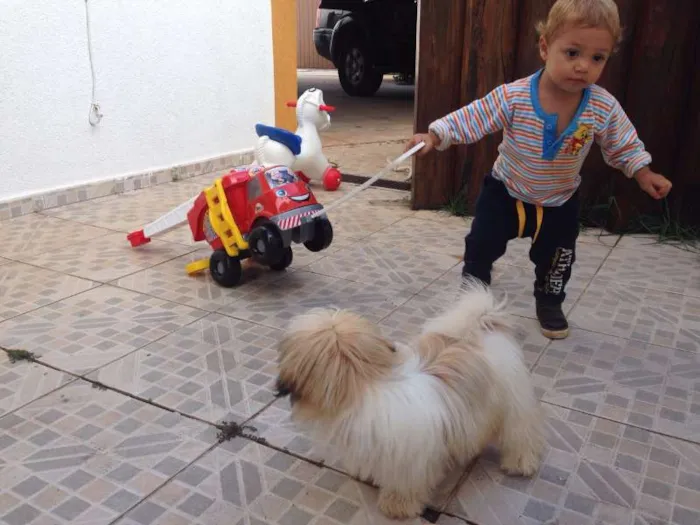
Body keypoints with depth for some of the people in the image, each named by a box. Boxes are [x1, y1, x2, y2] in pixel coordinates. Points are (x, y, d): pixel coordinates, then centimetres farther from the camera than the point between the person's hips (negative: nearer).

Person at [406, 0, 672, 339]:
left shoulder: (604, 108, -20)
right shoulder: (512, 97, -28)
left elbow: (624, 145, -4)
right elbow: (470, 118, -25)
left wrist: (643, 174, -9)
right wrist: (434, 137, -35)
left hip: (559, 203, 2)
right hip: (505, 193, -2)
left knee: (556, 258, 15)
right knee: (481, 245, 4)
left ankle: (549, 303, 42)